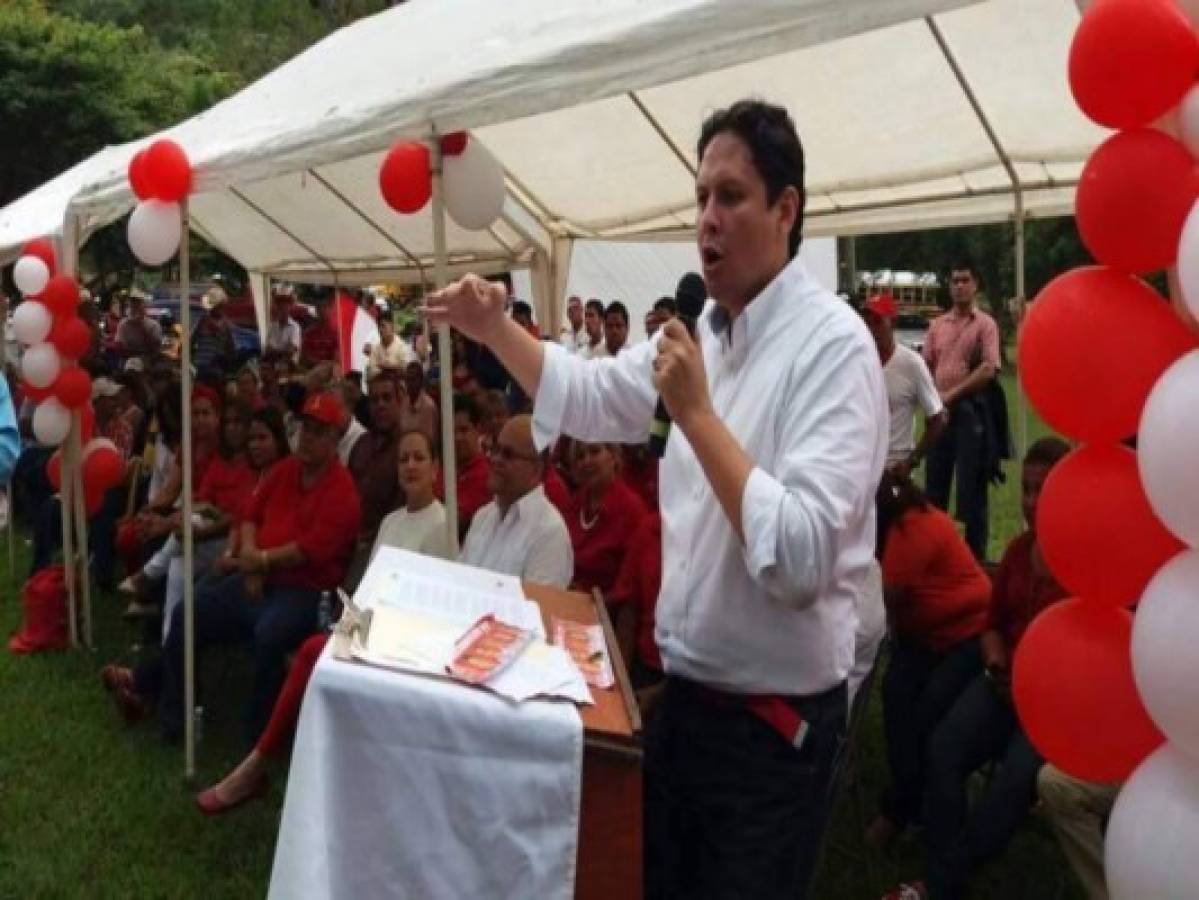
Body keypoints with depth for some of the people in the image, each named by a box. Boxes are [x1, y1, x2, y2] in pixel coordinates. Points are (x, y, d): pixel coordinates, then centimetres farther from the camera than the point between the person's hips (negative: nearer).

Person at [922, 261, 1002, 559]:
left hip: (970, 410, -5)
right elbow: (926, 366, 12)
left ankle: (975, 553, 7)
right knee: (935, 481, 8)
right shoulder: (937, 325, 14)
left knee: (971, 483, -1)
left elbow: (989, 369, -11)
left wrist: (953, 393, -14)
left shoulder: (985, 324, -1)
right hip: (940, 410, 5)